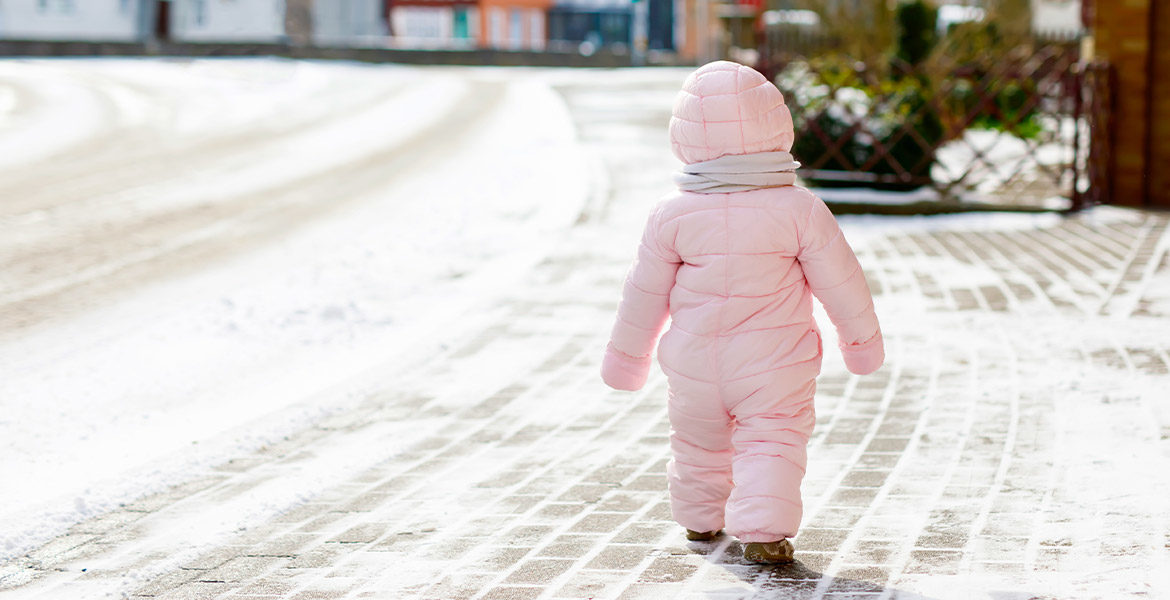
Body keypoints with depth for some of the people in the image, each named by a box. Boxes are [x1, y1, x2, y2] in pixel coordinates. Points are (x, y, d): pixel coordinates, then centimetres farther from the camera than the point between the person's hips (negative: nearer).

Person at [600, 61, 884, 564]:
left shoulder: (673, 215, -8)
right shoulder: (799, 210, -13)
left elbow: (646, 292, 1)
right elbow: (839, 280, -4)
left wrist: (627, 352, 16)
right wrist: (862, 336, 13)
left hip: (694, 366, 3)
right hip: (774, 365, -3)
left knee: (698, 444, 21)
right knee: (772, 444, 1)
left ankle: (700, 518, 38)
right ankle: (762, 528, -16)